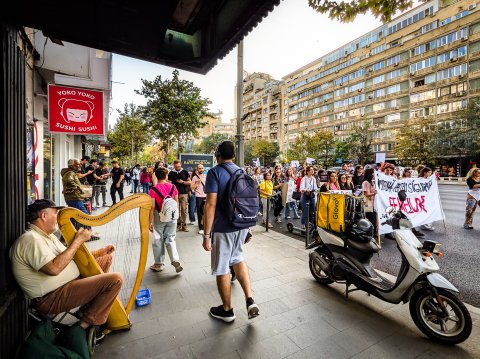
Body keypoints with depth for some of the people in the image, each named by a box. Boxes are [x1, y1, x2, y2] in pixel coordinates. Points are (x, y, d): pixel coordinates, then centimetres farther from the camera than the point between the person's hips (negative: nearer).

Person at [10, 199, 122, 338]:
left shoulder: (48, 236, 12)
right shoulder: (30, 239, -20)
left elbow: (69, 256, 17)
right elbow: (54, 268, -32)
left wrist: (101, 251, 8)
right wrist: (78, 240, -23)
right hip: (52, 298, -11)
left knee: (106, 258, 19)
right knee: (115, 279, -26)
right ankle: (87, 323, -5)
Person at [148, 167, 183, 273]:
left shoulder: (153, 190, -12)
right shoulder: (173, 187, -3)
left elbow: (152, 207, -13)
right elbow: (176, 203, 2)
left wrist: (150, 222, -5)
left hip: (159, 217, -2)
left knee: (158, 240, 13)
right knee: (170, 239, 14)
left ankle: (159, 264, 25)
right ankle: (175, 261, 0)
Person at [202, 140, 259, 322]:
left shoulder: (215, 172, -13)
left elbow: (211, 204, -21)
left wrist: (206, 235, -16)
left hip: (223, 228, -7)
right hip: (242, 225, 7)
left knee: (221, 269, 11)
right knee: (238, 259, 26)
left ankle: (227, 310, 30)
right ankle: (250, 301, 19)